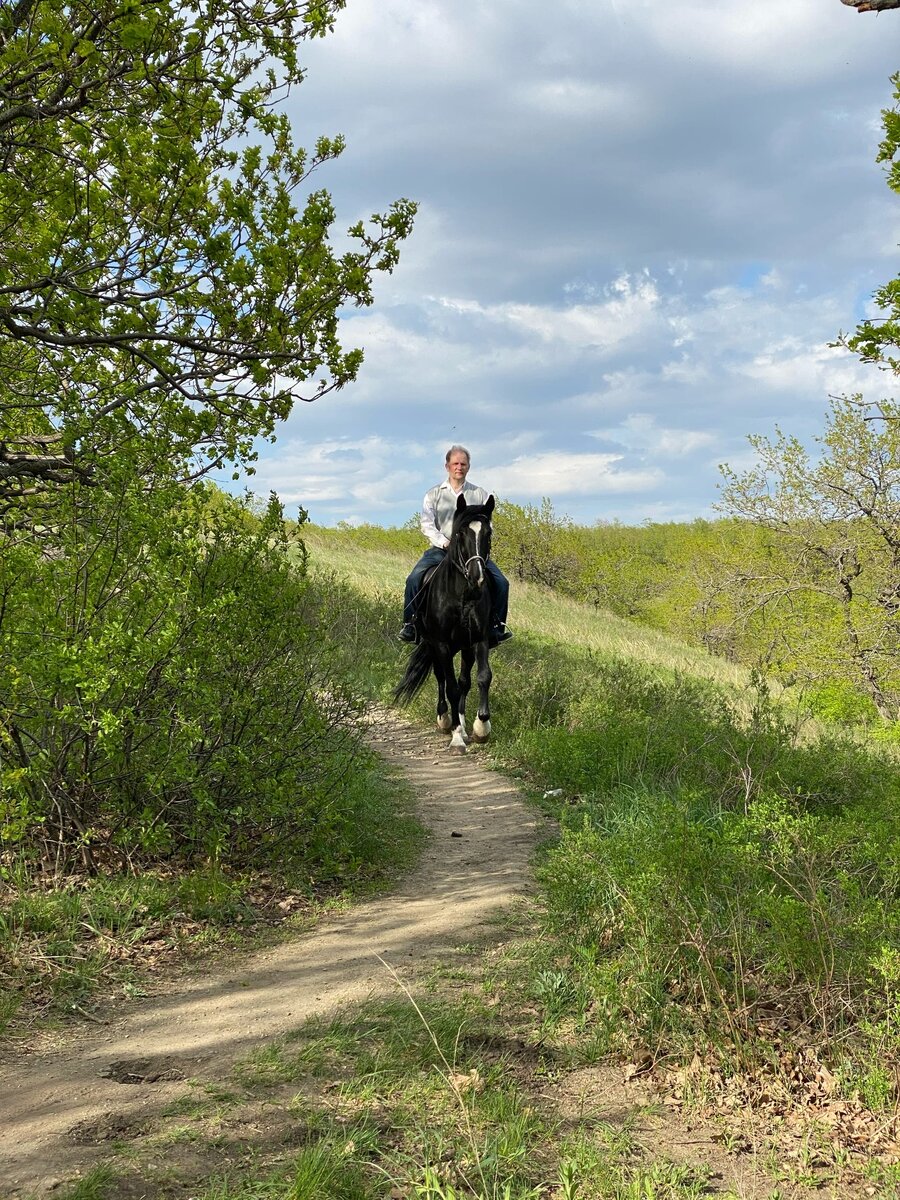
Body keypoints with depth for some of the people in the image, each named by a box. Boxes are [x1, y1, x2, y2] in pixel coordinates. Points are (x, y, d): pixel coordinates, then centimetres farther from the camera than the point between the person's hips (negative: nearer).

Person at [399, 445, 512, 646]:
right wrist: (445, 542, -18)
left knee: (500, 582, -18)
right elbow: (427, 524, -2)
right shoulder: (434, 495, 8)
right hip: (441, 548, -1)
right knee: (414, 579, -23)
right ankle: (410, 625, -9)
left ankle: (496, 626, -4)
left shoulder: (480, 495, 11)